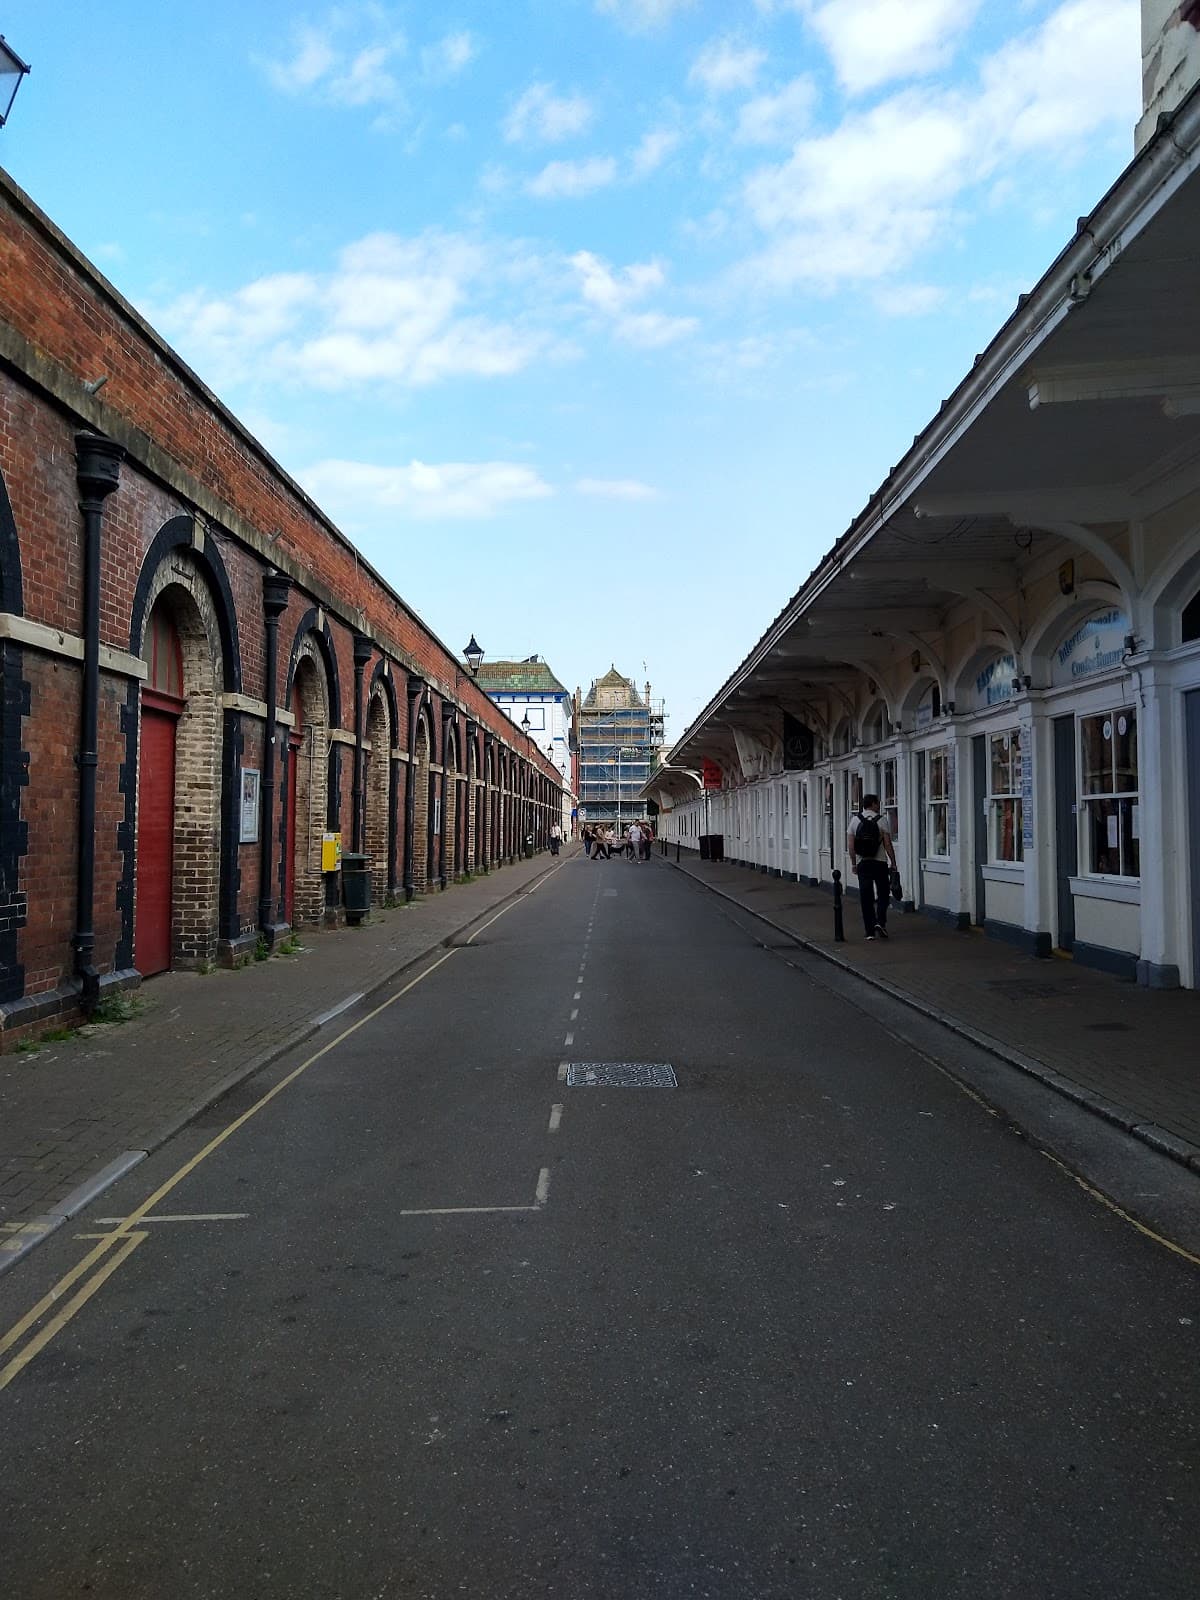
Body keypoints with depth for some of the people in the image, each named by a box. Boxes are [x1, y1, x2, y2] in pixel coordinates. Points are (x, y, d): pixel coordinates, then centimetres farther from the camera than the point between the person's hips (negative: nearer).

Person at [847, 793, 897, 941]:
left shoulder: (855, 821, 3)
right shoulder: (881, 821, -4)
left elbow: (850, 845, 2)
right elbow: (888, 845, -6)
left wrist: (853, 863, 11)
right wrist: (893, 863, 1)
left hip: (862, 863, 2)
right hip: (880, 862, -2)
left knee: (866, 898, 5)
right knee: (883, 893, 10)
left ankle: (870, 931, 5)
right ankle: (880, 922, -10)